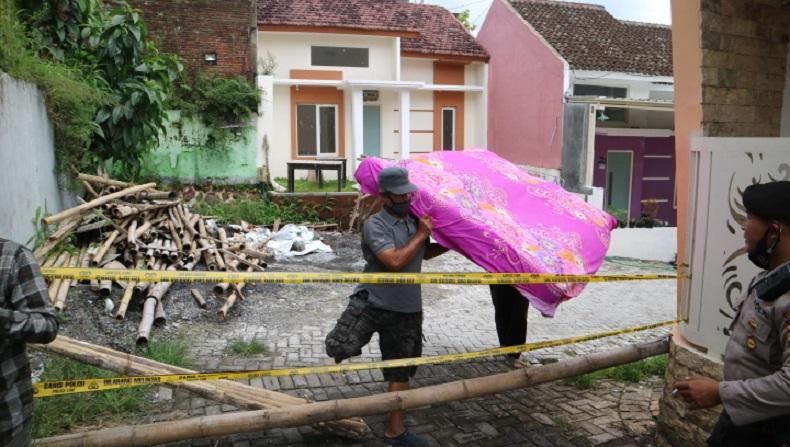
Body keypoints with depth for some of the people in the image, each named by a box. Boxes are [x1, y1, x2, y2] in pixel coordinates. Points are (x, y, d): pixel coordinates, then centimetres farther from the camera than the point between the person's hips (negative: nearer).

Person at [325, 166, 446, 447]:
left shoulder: (415, 221, 7)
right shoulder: (375, 225, -15)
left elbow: (424, 253, 24)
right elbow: (395, 261, -27)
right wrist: (420, 235, -17)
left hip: (407, 310, 5)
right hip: (372, 303, -5)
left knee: (400, 372, 12)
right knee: (339, 350, -17)